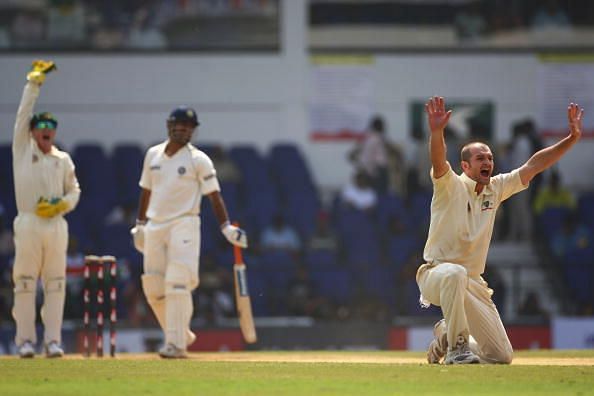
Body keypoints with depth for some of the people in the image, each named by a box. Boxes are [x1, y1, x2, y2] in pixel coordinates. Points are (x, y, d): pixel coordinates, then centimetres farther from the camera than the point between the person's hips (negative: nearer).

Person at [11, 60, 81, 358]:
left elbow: (74, 191, 15)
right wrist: (34, 82, -1)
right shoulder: (22, 149, 7)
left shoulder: (63, 160, 13)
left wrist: (61, 205, -5)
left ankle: (53, 340, 3)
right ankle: (25, 340, 0)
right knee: (25, 282, -3)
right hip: (28, 222, -2)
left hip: (56, 224, 2)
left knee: (55, 284, 1)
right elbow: (23, 114, 1)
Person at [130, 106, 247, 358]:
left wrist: (226, 227, -14)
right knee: (153, 287, 5)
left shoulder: (198, 160, -2)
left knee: (177, 284, -16)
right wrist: (140, 223, 21)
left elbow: (214, 195, -5)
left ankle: (176, 344, -15)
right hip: (155, 226, 5)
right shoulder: (153, 155, 12)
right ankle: (181, 334, 23)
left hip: (184, 225, -5)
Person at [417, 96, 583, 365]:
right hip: (436, 273, -6)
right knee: (454, 273, -44)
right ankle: (457, 347, -27)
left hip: (473, 283, 6)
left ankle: (446, 337, 27)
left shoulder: (496, 188, 8)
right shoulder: (451, 186, -9)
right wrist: (436, 132, -51)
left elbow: (533, 166, 6)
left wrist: (572, 138, -2)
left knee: (502, 356, 0)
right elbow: (438, 162, -30)